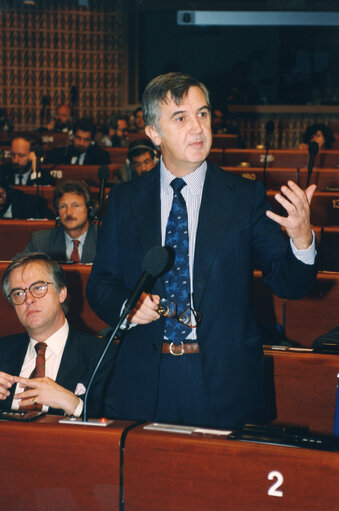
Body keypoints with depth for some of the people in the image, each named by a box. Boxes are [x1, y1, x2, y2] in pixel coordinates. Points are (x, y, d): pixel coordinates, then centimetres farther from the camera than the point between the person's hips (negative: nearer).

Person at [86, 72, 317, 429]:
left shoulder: (246, 197, 1)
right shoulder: (123, 201, 5)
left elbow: (289, 284, -2)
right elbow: (100, 285, 10)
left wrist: (301, 238, -23)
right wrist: (128, 307, -12)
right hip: (143, 383, 1)